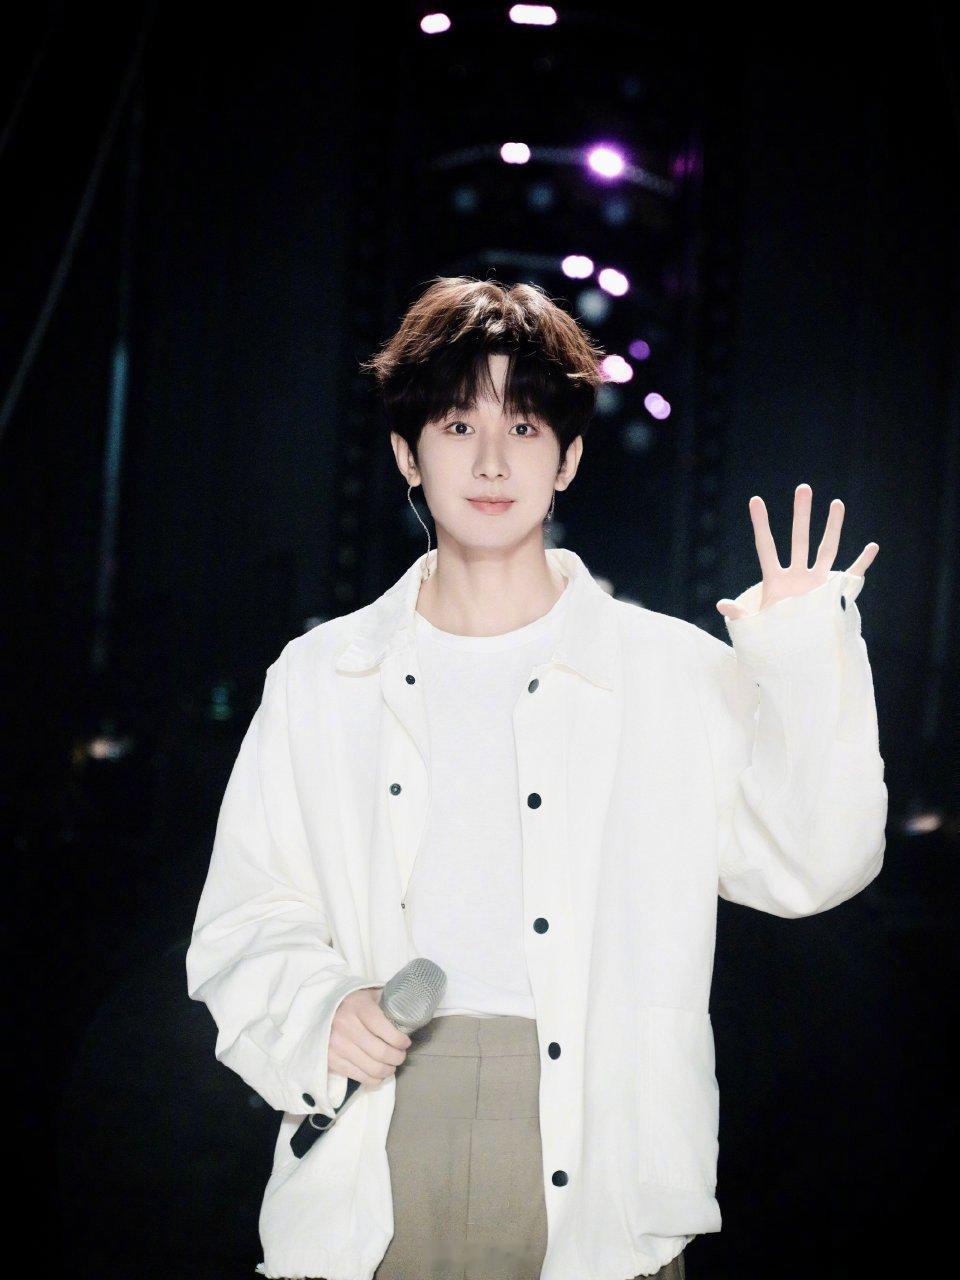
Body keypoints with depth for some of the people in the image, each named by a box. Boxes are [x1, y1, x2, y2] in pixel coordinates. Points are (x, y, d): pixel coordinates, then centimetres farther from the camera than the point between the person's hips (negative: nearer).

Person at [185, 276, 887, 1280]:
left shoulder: (677, 676, 6)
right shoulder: (318, 680, 10)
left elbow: (813, 866, 0)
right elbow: (246, 923, 12)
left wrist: (808, 664, -9)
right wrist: (313, 1009, -8)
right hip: (379, 1149, 1)